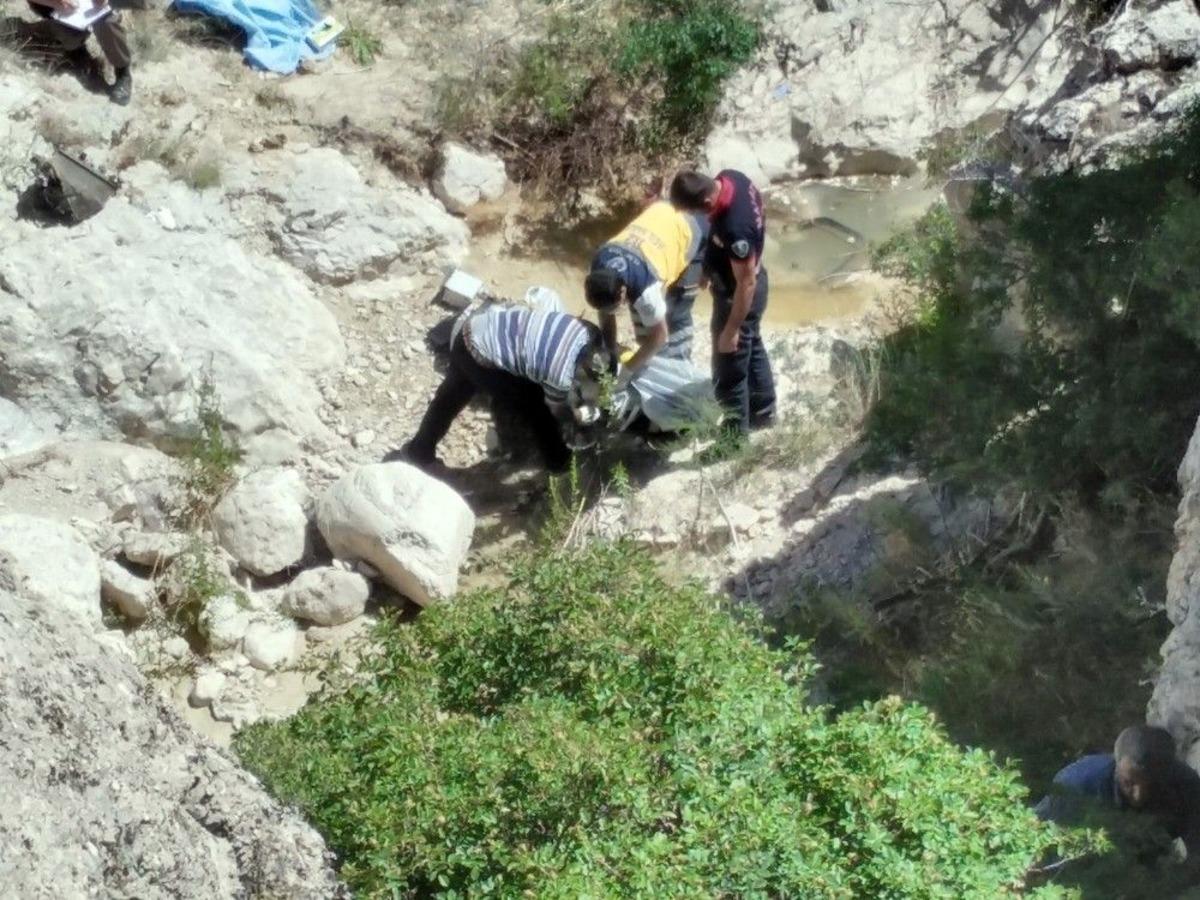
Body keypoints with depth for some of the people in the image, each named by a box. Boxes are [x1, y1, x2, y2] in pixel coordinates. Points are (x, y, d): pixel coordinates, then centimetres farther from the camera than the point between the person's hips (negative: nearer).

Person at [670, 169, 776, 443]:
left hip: (738, 296, -9)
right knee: (752, 350, 28)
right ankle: (763, 412, 48)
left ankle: (735, 435, 29)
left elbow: (746, 283, -30)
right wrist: (711, 267, 17)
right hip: (743, 281, 9)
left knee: (729, 371, 10)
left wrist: (732, 330, -19)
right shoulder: (730, 178, -15)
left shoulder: (735, 228, -41)